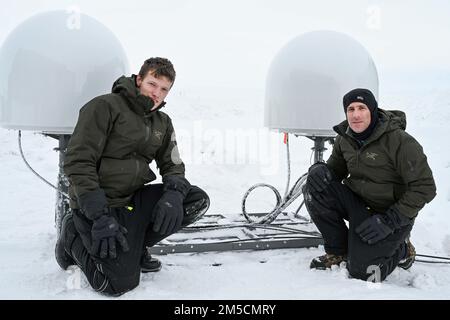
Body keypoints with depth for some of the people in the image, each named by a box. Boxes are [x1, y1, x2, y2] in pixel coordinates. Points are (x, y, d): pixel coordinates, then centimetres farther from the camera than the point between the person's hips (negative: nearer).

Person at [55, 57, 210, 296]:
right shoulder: (105, 106, -11)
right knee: (120, 283, -17)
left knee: (198, 200, -8)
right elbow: (78, 162, -17)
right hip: (99, 203, -7)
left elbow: (172, 166, 8)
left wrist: (174, 196, -17)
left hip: (134, 199, 7)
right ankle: (74, 237, 10)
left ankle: (134, 245, 5)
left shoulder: (162, 123, 11)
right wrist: (100, 217, -24)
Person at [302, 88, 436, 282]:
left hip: (390, 213, -5)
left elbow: (425, 188, -19)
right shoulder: (344, 138, -2)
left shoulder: (400, 141, -21)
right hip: (357, 204, 6)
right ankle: (338, 252, -2)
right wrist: (320, 169, -14)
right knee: (313, 189, -19)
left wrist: (389, 221, -24)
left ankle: (401, 250, 17)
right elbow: (335, 168, 13)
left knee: (361, 273, -16)